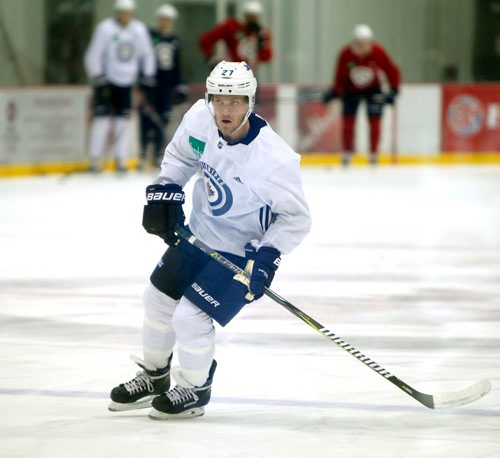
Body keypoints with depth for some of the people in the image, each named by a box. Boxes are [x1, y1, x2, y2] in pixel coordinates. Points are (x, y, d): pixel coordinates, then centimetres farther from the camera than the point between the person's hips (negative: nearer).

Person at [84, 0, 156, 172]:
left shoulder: (139, 30, 2)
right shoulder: (105, 29, -13)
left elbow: (147, 54, 12)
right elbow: (93, 55, -12)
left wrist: (148, 78, 6)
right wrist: (98, 78, -18)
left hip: (126, 83, 4)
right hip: (106, 80, -4)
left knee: (123, 119, 3)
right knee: (103, 118, -10)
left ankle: (121, 160, 10)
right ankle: (95, 160, -7)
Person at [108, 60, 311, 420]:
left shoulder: (274, 159, -33)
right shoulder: (200, 119, -16)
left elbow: (296, 216, -20)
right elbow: (181, 154, 8)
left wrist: (268, 256, -28)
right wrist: (165, 191, -4)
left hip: (241, 253, -7)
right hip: (198, 236, 7)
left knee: (190, 317, -12)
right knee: (158, 298, 17)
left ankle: (194, 390, 15)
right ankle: (155, 375, 41)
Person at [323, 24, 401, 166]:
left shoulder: (378, 53, -25)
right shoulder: (345, 54, -25)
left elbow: (392, 71, -14)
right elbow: (340, 75, -13)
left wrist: (393, 90, -18)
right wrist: (335, 91, -22)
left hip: (373, 89, 0)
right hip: (351, 90, 0)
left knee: (374, 120, -7)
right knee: (348, 120, -6)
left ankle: (373, 154, 3)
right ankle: (347, 154, 4)